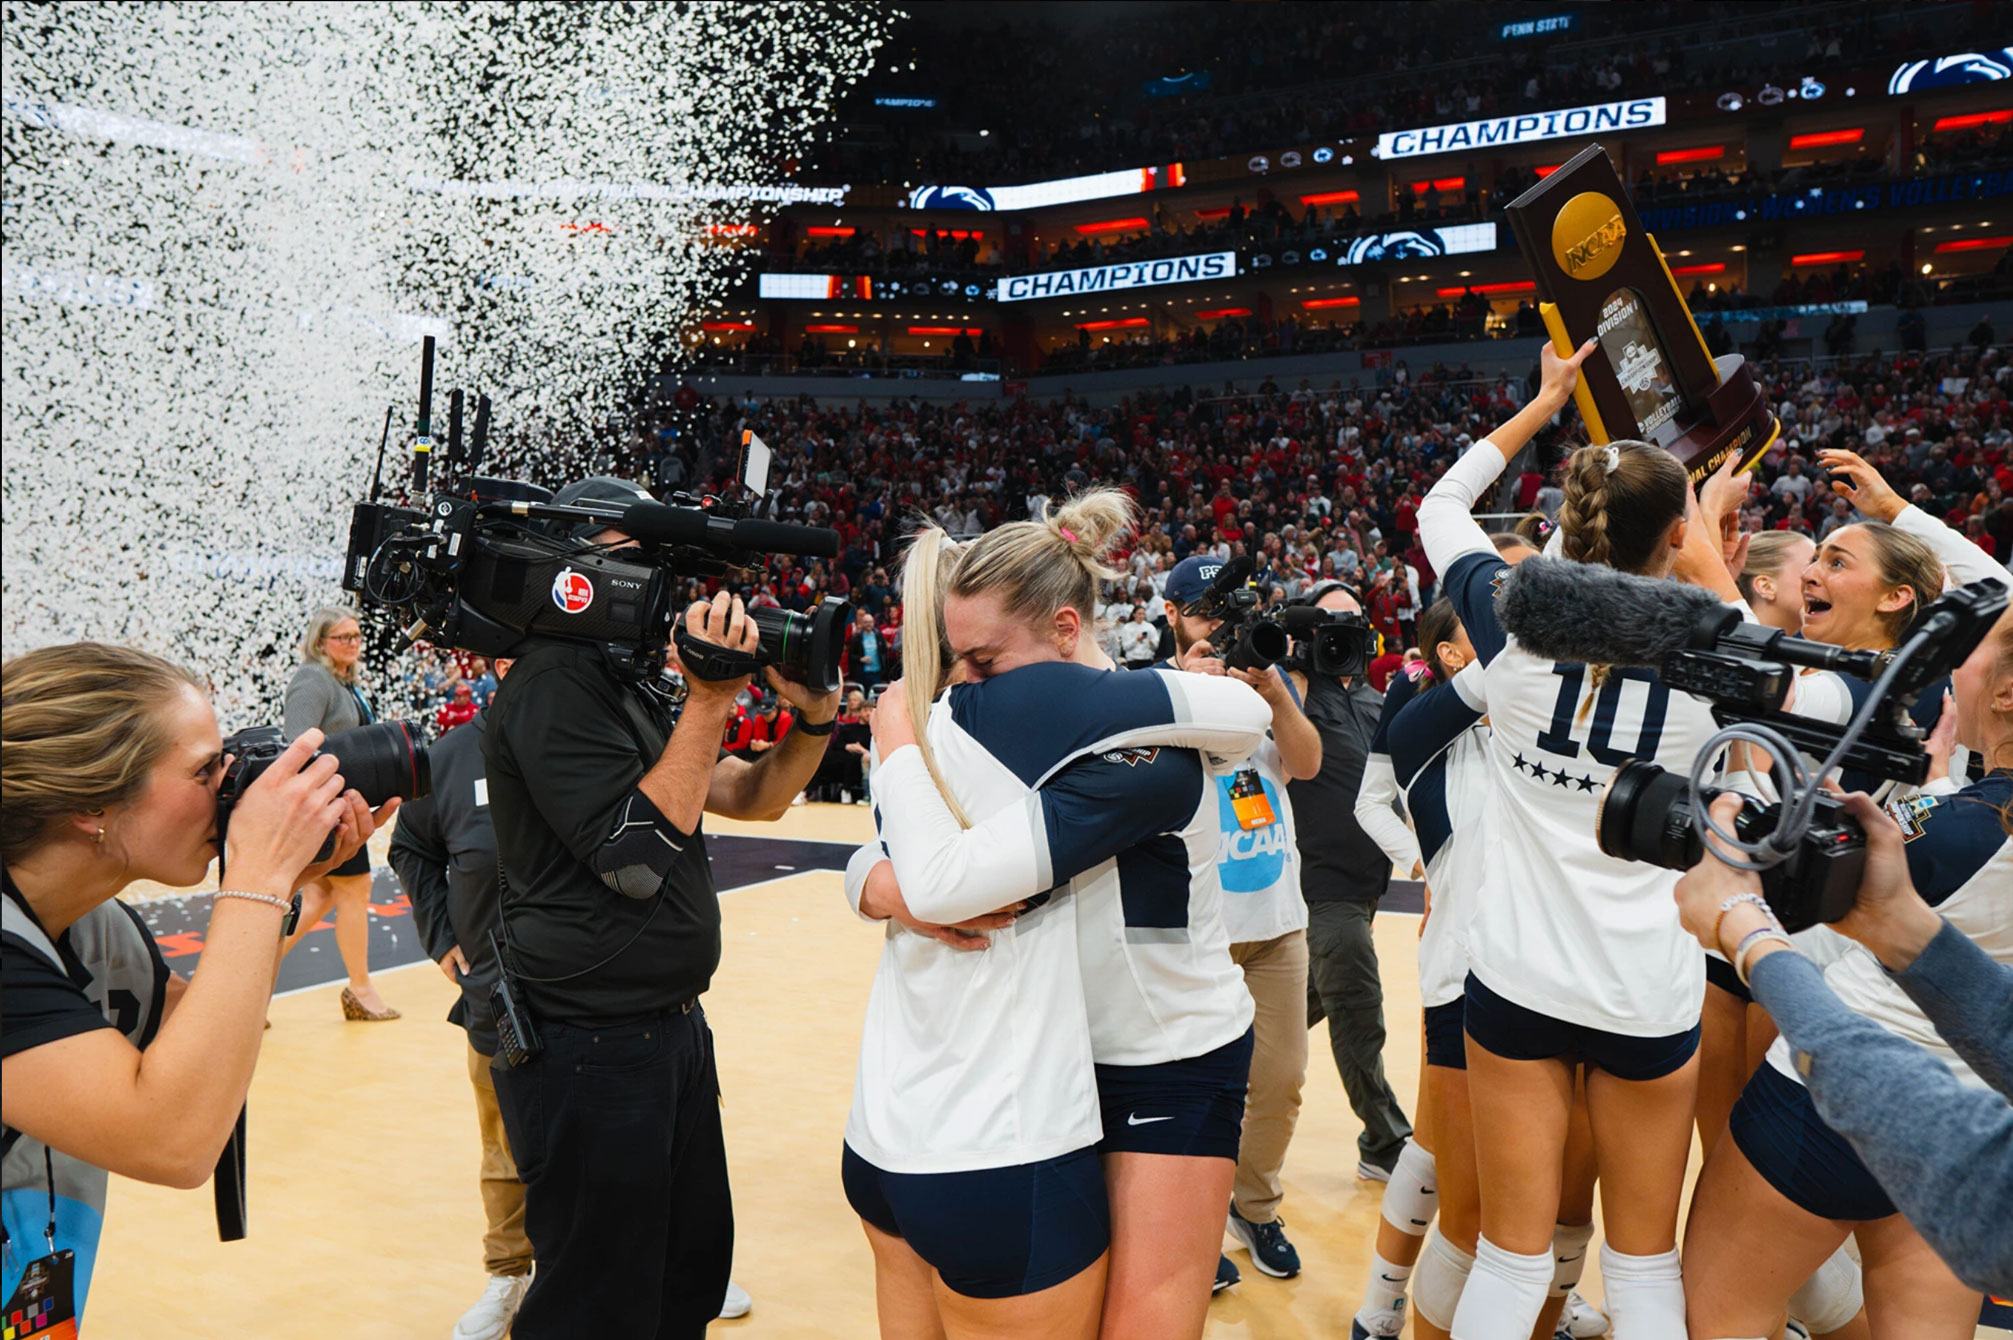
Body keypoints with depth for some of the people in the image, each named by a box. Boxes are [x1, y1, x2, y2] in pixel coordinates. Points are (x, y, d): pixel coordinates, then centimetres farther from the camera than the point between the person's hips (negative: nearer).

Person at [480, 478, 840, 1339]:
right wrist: (710, 699, -24)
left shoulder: (624, 680, 12)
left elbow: (750, 797, 13)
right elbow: (637, 857, -25)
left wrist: (812, 718, -5)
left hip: (671, 1031, 9)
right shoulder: (553, 680, -17)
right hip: (590, 1049, -9)